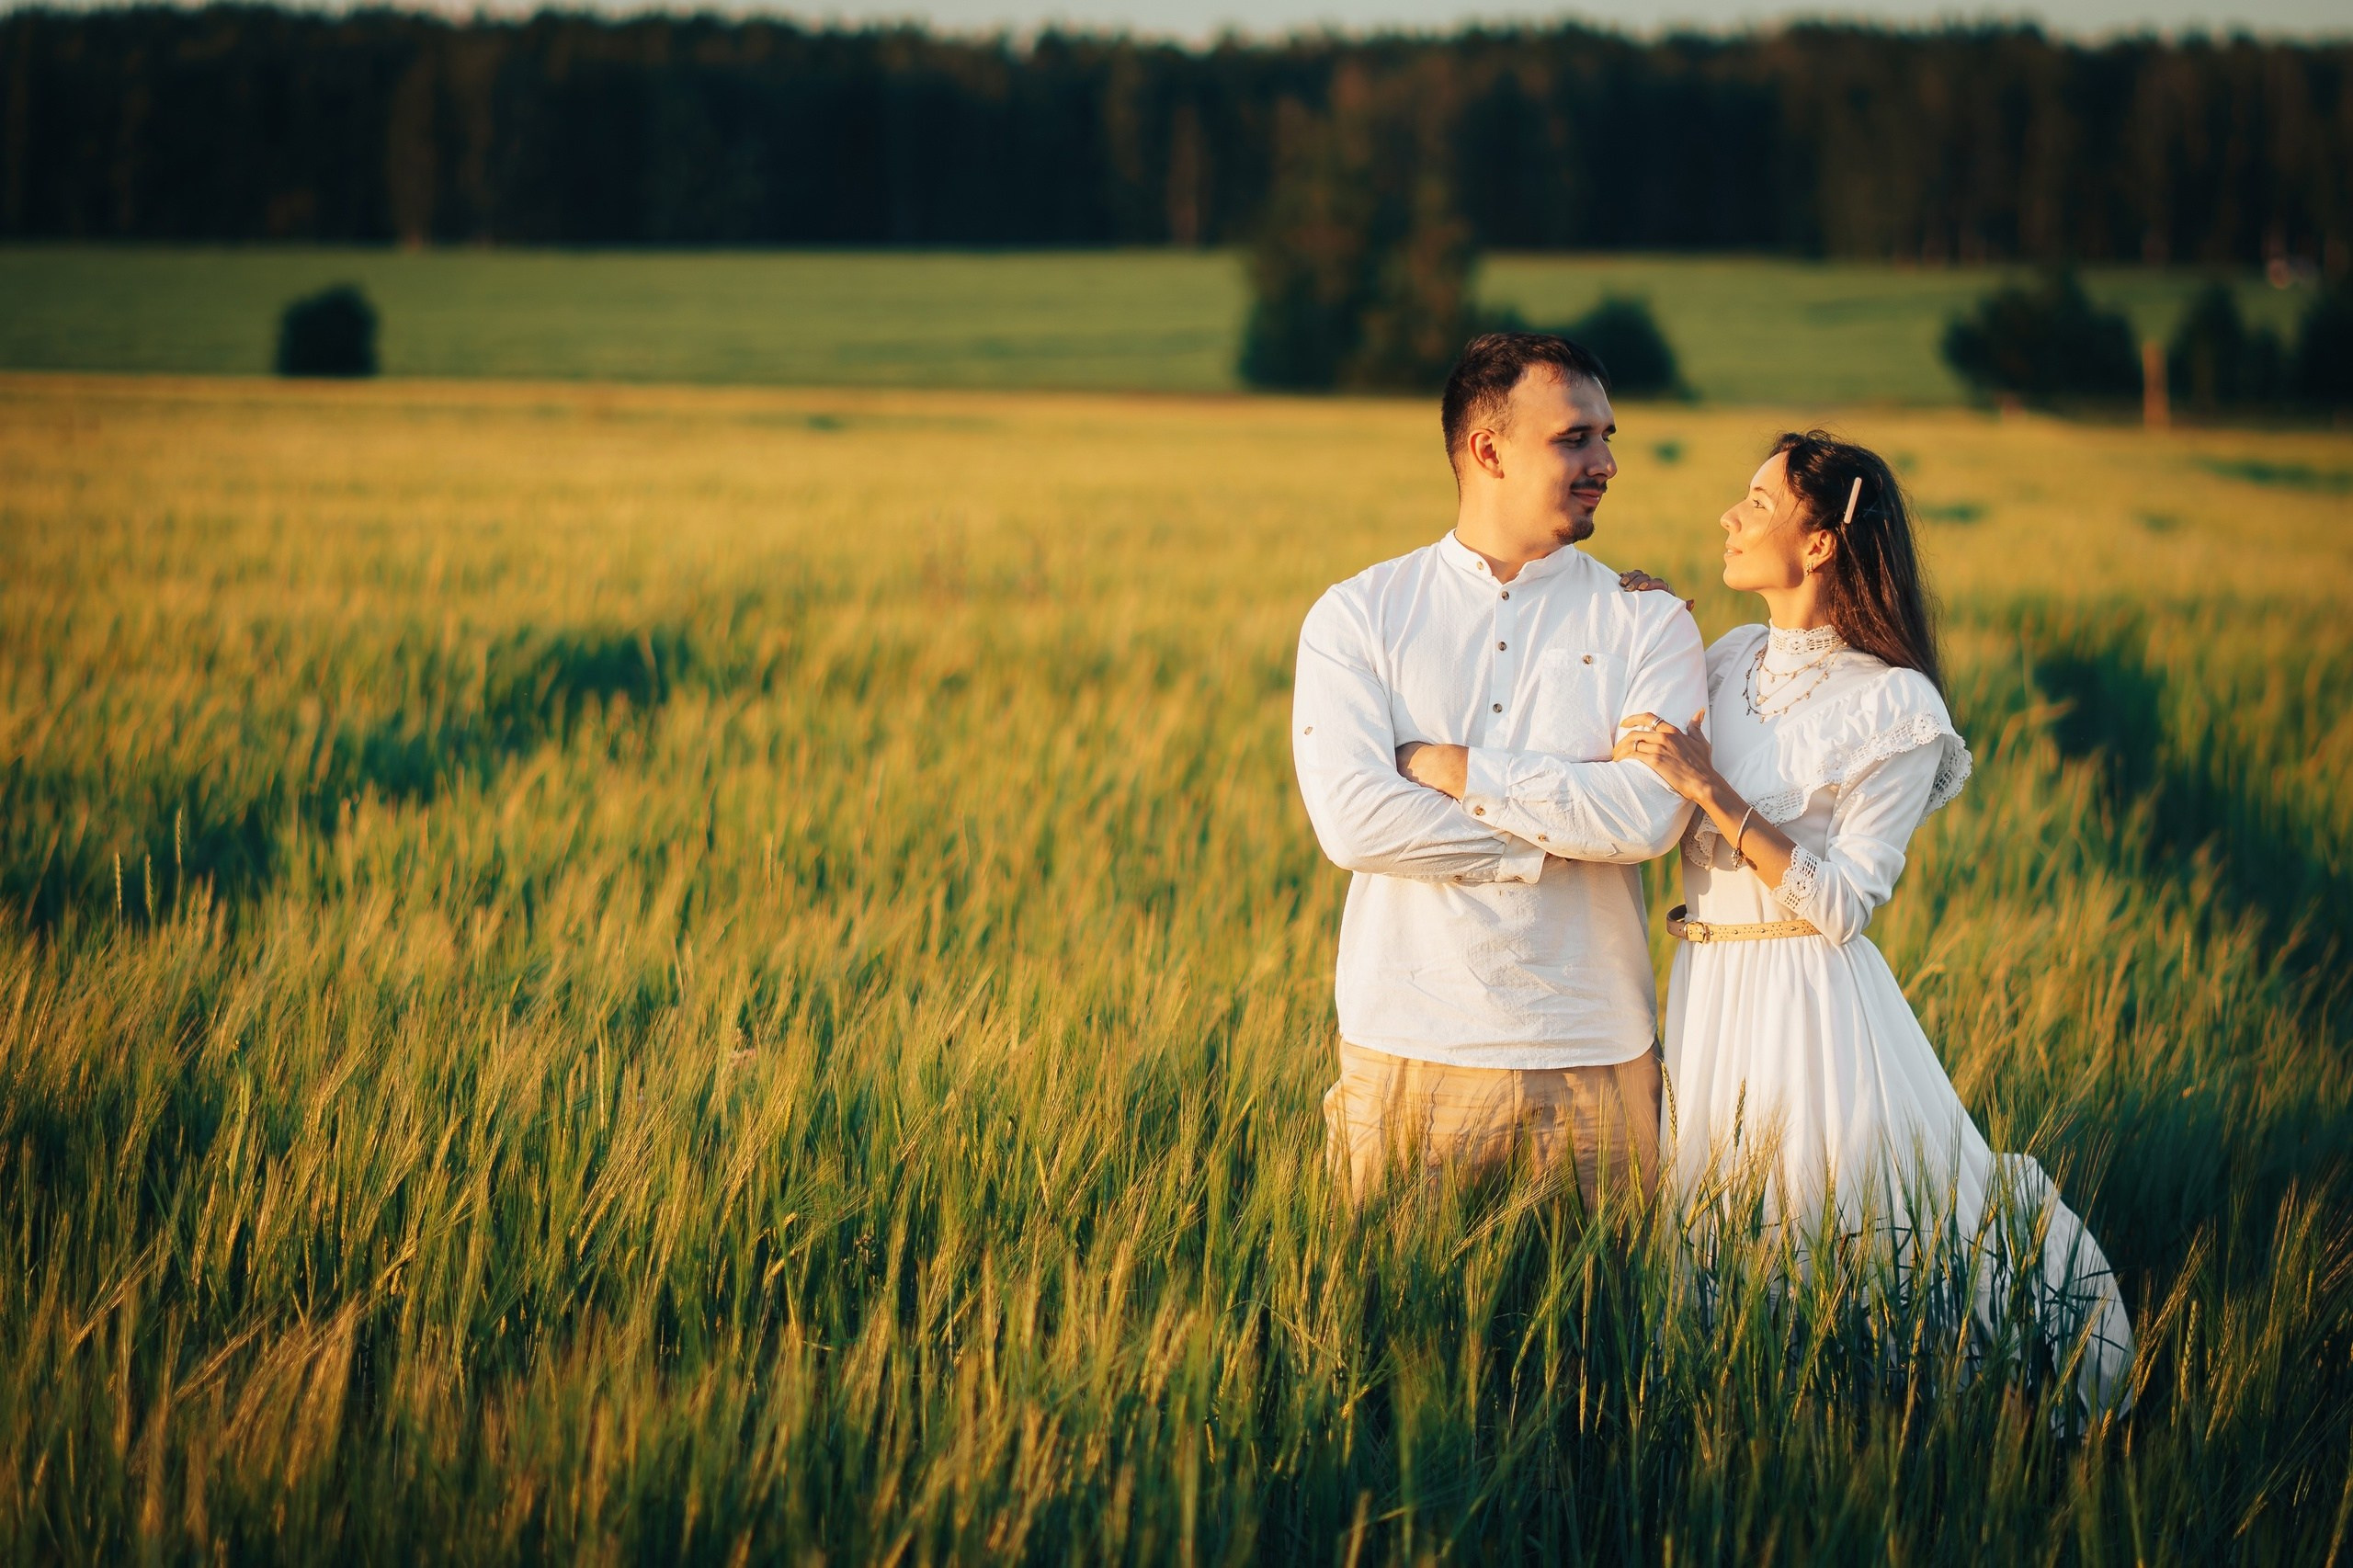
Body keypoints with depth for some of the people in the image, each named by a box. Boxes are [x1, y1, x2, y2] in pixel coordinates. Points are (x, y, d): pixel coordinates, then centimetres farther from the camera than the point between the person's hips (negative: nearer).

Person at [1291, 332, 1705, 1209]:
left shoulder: (1649, 625, 4)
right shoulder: (1356, 617, 3)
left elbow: (1651, 815, -13)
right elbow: (1352, 822, -11)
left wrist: (1460, 771, -11)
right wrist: (1559, 837, -9)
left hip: (1594, 1060, 0)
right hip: (1411, 1048, 0)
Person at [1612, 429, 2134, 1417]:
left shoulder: (1895, 708, -11)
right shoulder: (1731, 660, 8)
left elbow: (1841, 905, -16)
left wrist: (1711, 789, -22)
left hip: (1813, 998, -6)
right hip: (1705, 992, 6)